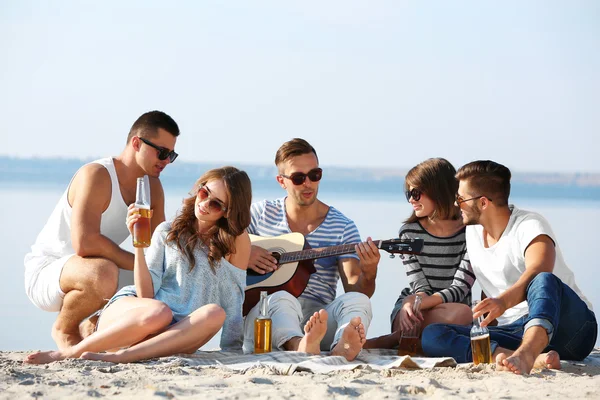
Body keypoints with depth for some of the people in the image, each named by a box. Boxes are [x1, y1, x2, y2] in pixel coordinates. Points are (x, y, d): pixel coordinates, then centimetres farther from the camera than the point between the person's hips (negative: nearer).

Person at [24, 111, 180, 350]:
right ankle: (64, 329, -10)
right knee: (103, 273, -39)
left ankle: (95, 326, 13)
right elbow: (84, 243, -35)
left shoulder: (152, 187, 3)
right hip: (45, 271, -8)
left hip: (85, 275, 9)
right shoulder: (96, 176, -22)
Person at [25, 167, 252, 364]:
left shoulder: (235, 241, 9)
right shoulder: (167, 232, 10)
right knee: (158, 312, -38)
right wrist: (139, 245, -11)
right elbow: (146, 294, -2)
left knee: (214, 313, -33)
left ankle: (115, 357, -38)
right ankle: (69, 353, -27)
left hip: (174, 335, 1)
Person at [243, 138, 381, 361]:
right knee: (282, 299, -35)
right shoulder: (261, 214, 13)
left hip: (320, 318, 1)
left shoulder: (342, 226, 11)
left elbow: (354, 289, 2)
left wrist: (368, 273, -21)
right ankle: (301, 347, -69)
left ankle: (342, 349, -64)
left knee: (358, 301, -29)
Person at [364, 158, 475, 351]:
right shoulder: (409, 232, 2)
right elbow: (420, 287, -5)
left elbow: (460, 288, -12)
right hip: (410, 311, -1)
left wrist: (420, 302, -28)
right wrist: (410, 305, -30)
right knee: (461, 313, -34)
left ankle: (390, 340, -26)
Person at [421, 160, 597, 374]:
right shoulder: (472, 231, 14)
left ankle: (524, 355, -65)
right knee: (431, 335, -17)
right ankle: (533, 358, -39)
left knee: (543, 281, -38)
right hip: (515, 331, 6)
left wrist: (504, 301, -49)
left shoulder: (530, 225, -9)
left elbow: (539, 270, -31)